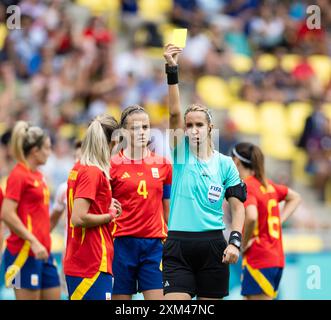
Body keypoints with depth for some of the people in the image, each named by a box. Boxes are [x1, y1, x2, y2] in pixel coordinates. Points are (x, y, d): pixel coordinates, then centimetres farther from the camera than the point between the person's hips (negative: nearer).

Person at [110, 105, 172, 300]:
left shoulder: (163, 165, 9)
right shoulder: (113, 165, 0)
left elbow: (168, 209, 14)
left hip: (154, 243, 2)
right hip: (122, 243, -2)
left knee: (157, 297, -5)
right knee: (120, 296, 0)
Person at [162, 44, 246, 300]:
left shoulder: (225, 163, 6)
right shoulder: (181, 155, 4)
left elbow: (238, 206, 6)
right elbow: (174, 113, -8)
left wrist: (235, 241, -9)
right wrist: (172, 69, -19)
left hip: (212, 244, 1)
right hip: (178, 244, -1)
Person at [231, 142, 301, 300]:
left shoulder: (246, 188, -13)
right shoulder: (266, 184, 12)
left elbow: (251, 217, -32)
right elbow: (295, 198, 27)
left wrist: (243, 244, -16)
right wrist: (278, 221, 16)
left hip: (258, 260, -9)